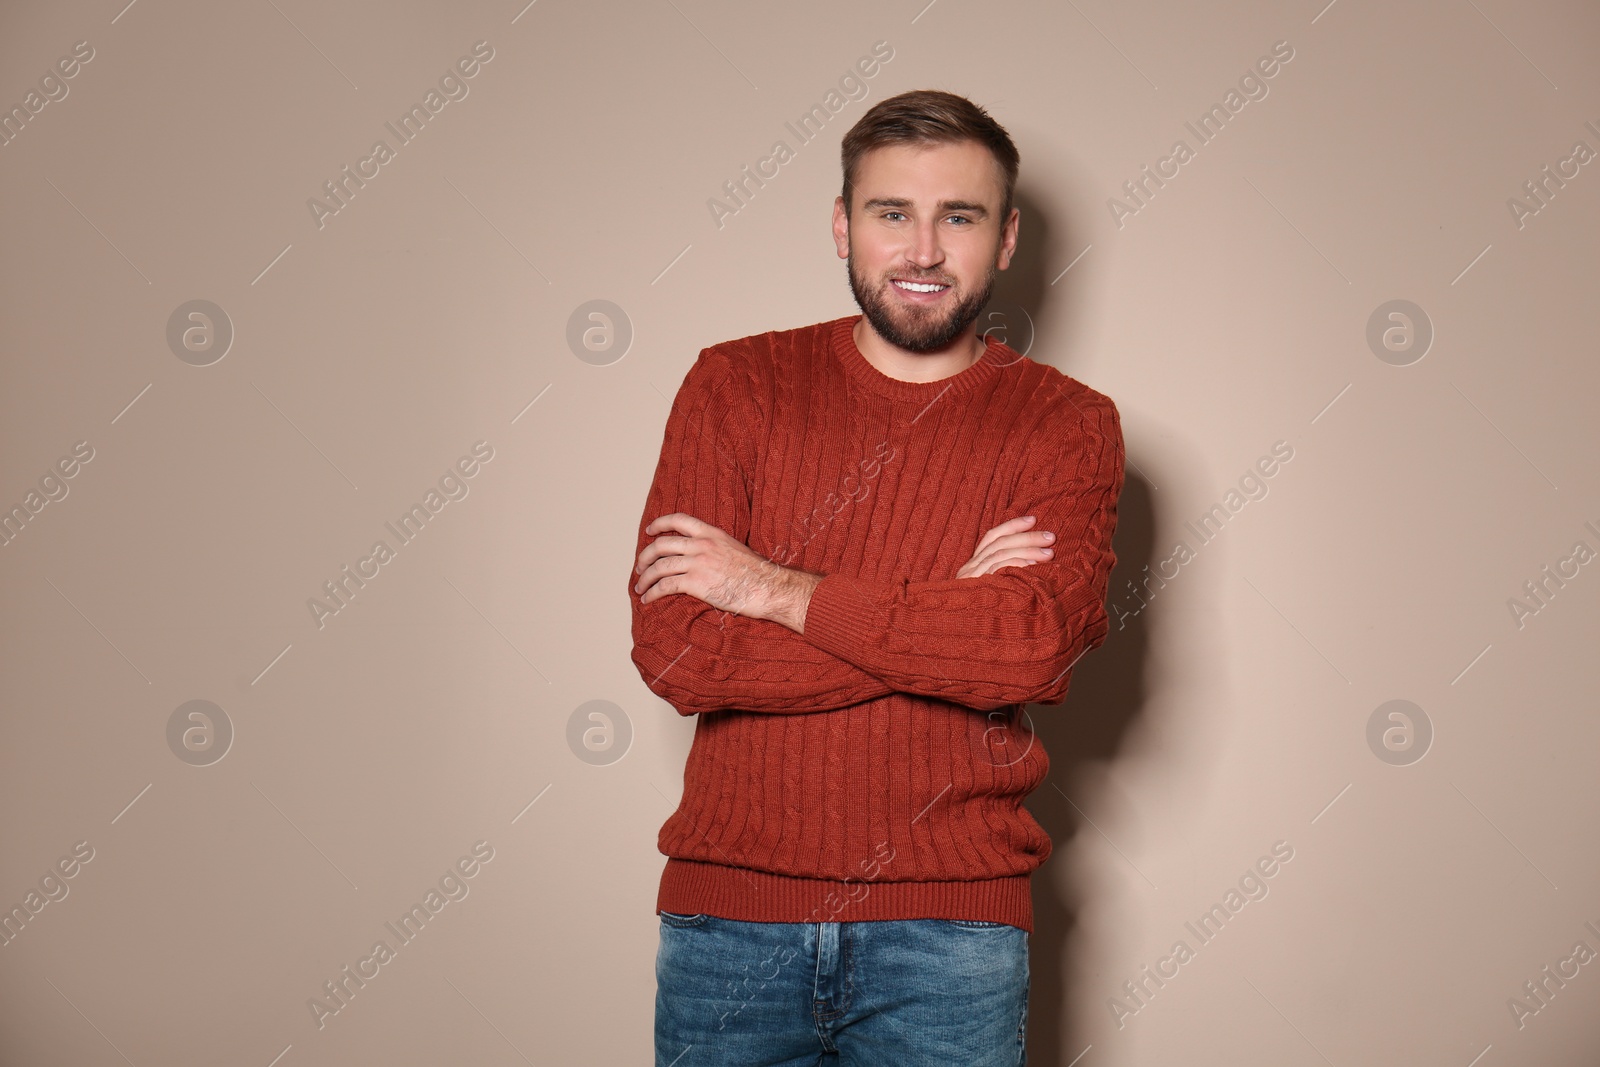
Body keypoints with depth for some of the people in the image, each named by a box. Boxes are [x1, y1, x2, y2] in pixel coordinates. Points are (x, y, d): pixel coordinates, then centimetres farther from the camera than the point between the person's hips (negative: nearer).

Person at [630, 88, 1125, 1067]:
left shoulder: (1067, 427, 0)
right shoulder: (735, 387, 2)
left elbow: (1033, 650, -18)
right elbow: (673, 651, -11)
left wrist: (780, 591, -13)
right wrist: (946, 616, -13)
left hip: (949, 930, -1)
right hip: (730, 912, 1)